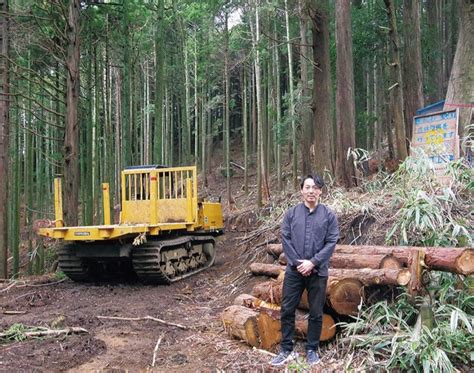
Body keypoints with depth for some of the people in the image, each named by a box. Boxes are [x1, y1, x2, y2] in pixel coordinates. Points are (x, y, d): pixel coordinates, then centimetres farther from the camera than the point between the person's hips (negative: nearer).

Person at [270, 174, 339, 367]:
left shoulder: (329, 215, -1)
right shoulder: (291, 213, 2)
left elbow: (331, 242, -6)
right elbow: (285, 239, -1)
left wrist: (313, 262, -13)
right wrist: (297, 262, -11)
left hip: (318, 272, -1)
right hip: (294, 270, 1)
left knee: (316, 313, 8)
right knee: (287, 310, 4)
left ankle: (312, 349, 23)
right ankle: (286, 350, 16)